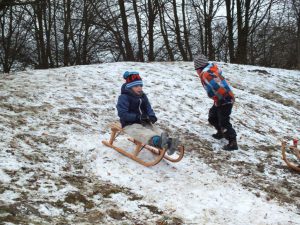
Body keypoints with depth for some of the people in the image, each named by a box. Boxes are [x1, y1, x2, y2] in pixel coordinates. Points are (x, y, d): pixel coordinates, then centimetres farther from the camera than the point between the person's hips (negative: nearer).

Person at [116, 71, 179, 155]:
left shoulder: (143, 96, 15)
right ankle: (157, 141, -66)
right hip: (130, 125, -8)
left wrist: (152, 116, -8)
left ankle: (168, 142, -46)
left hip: (144, 123, 8)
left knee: (155, 129, -20)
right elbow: (122, 114, -16)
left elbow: (149, 108, 17)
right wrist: (138, 117, -23)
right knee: (143, 132, -36)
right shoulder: (124, 97, -8)